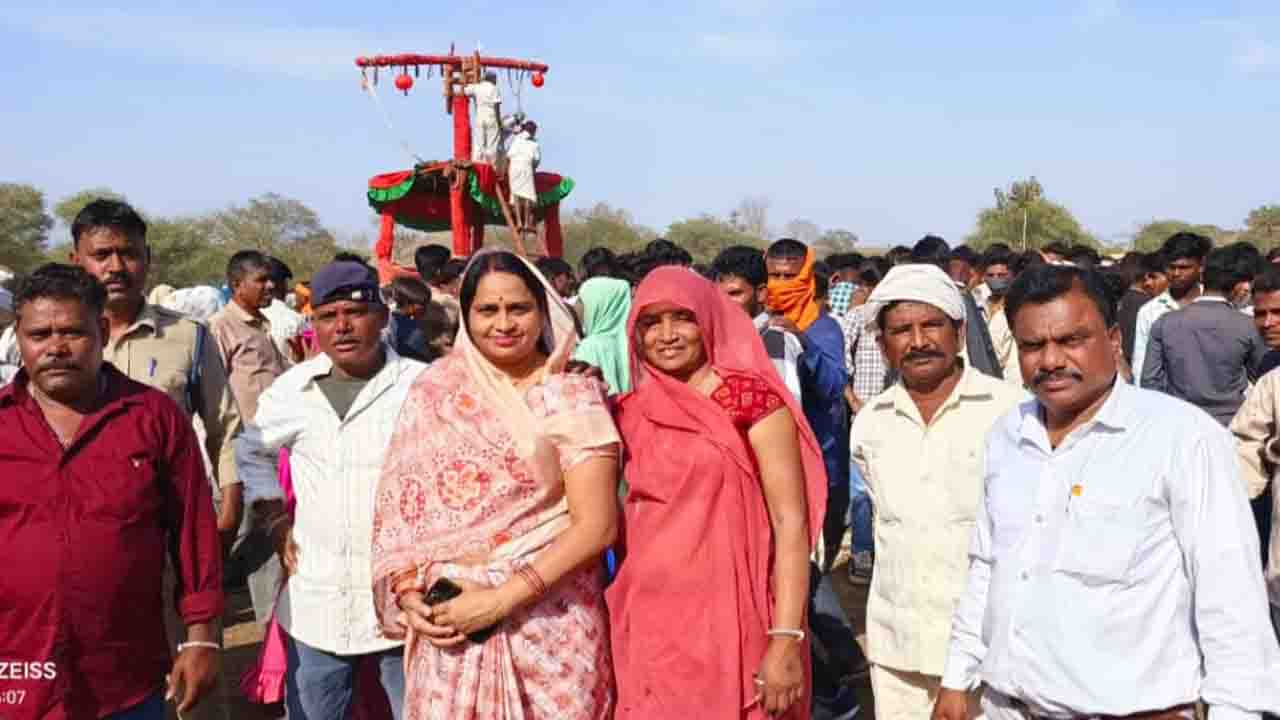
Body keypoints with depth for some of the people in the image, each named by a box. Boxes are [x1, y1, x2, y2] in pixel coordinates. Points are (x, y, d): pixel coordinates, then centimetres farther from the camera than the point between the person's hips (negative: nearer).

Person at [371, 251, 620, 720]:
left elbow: (596, 526, -11)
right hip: (446, 622, 2)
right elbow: (401, 503, 7)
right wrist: (407, 592, -7)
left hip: (550, 622, -2)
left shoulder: (572, 396, -5)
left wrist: (500, 600, -16)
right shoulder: (434, 391, 3)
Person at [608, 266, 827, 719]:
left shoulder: (752, 400, -9)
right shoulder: (630, 412, 6)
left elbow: (791, 522, -12)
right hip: (646, 627, 5)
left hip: (729, 624, -4)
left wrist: (786, 641, -18)